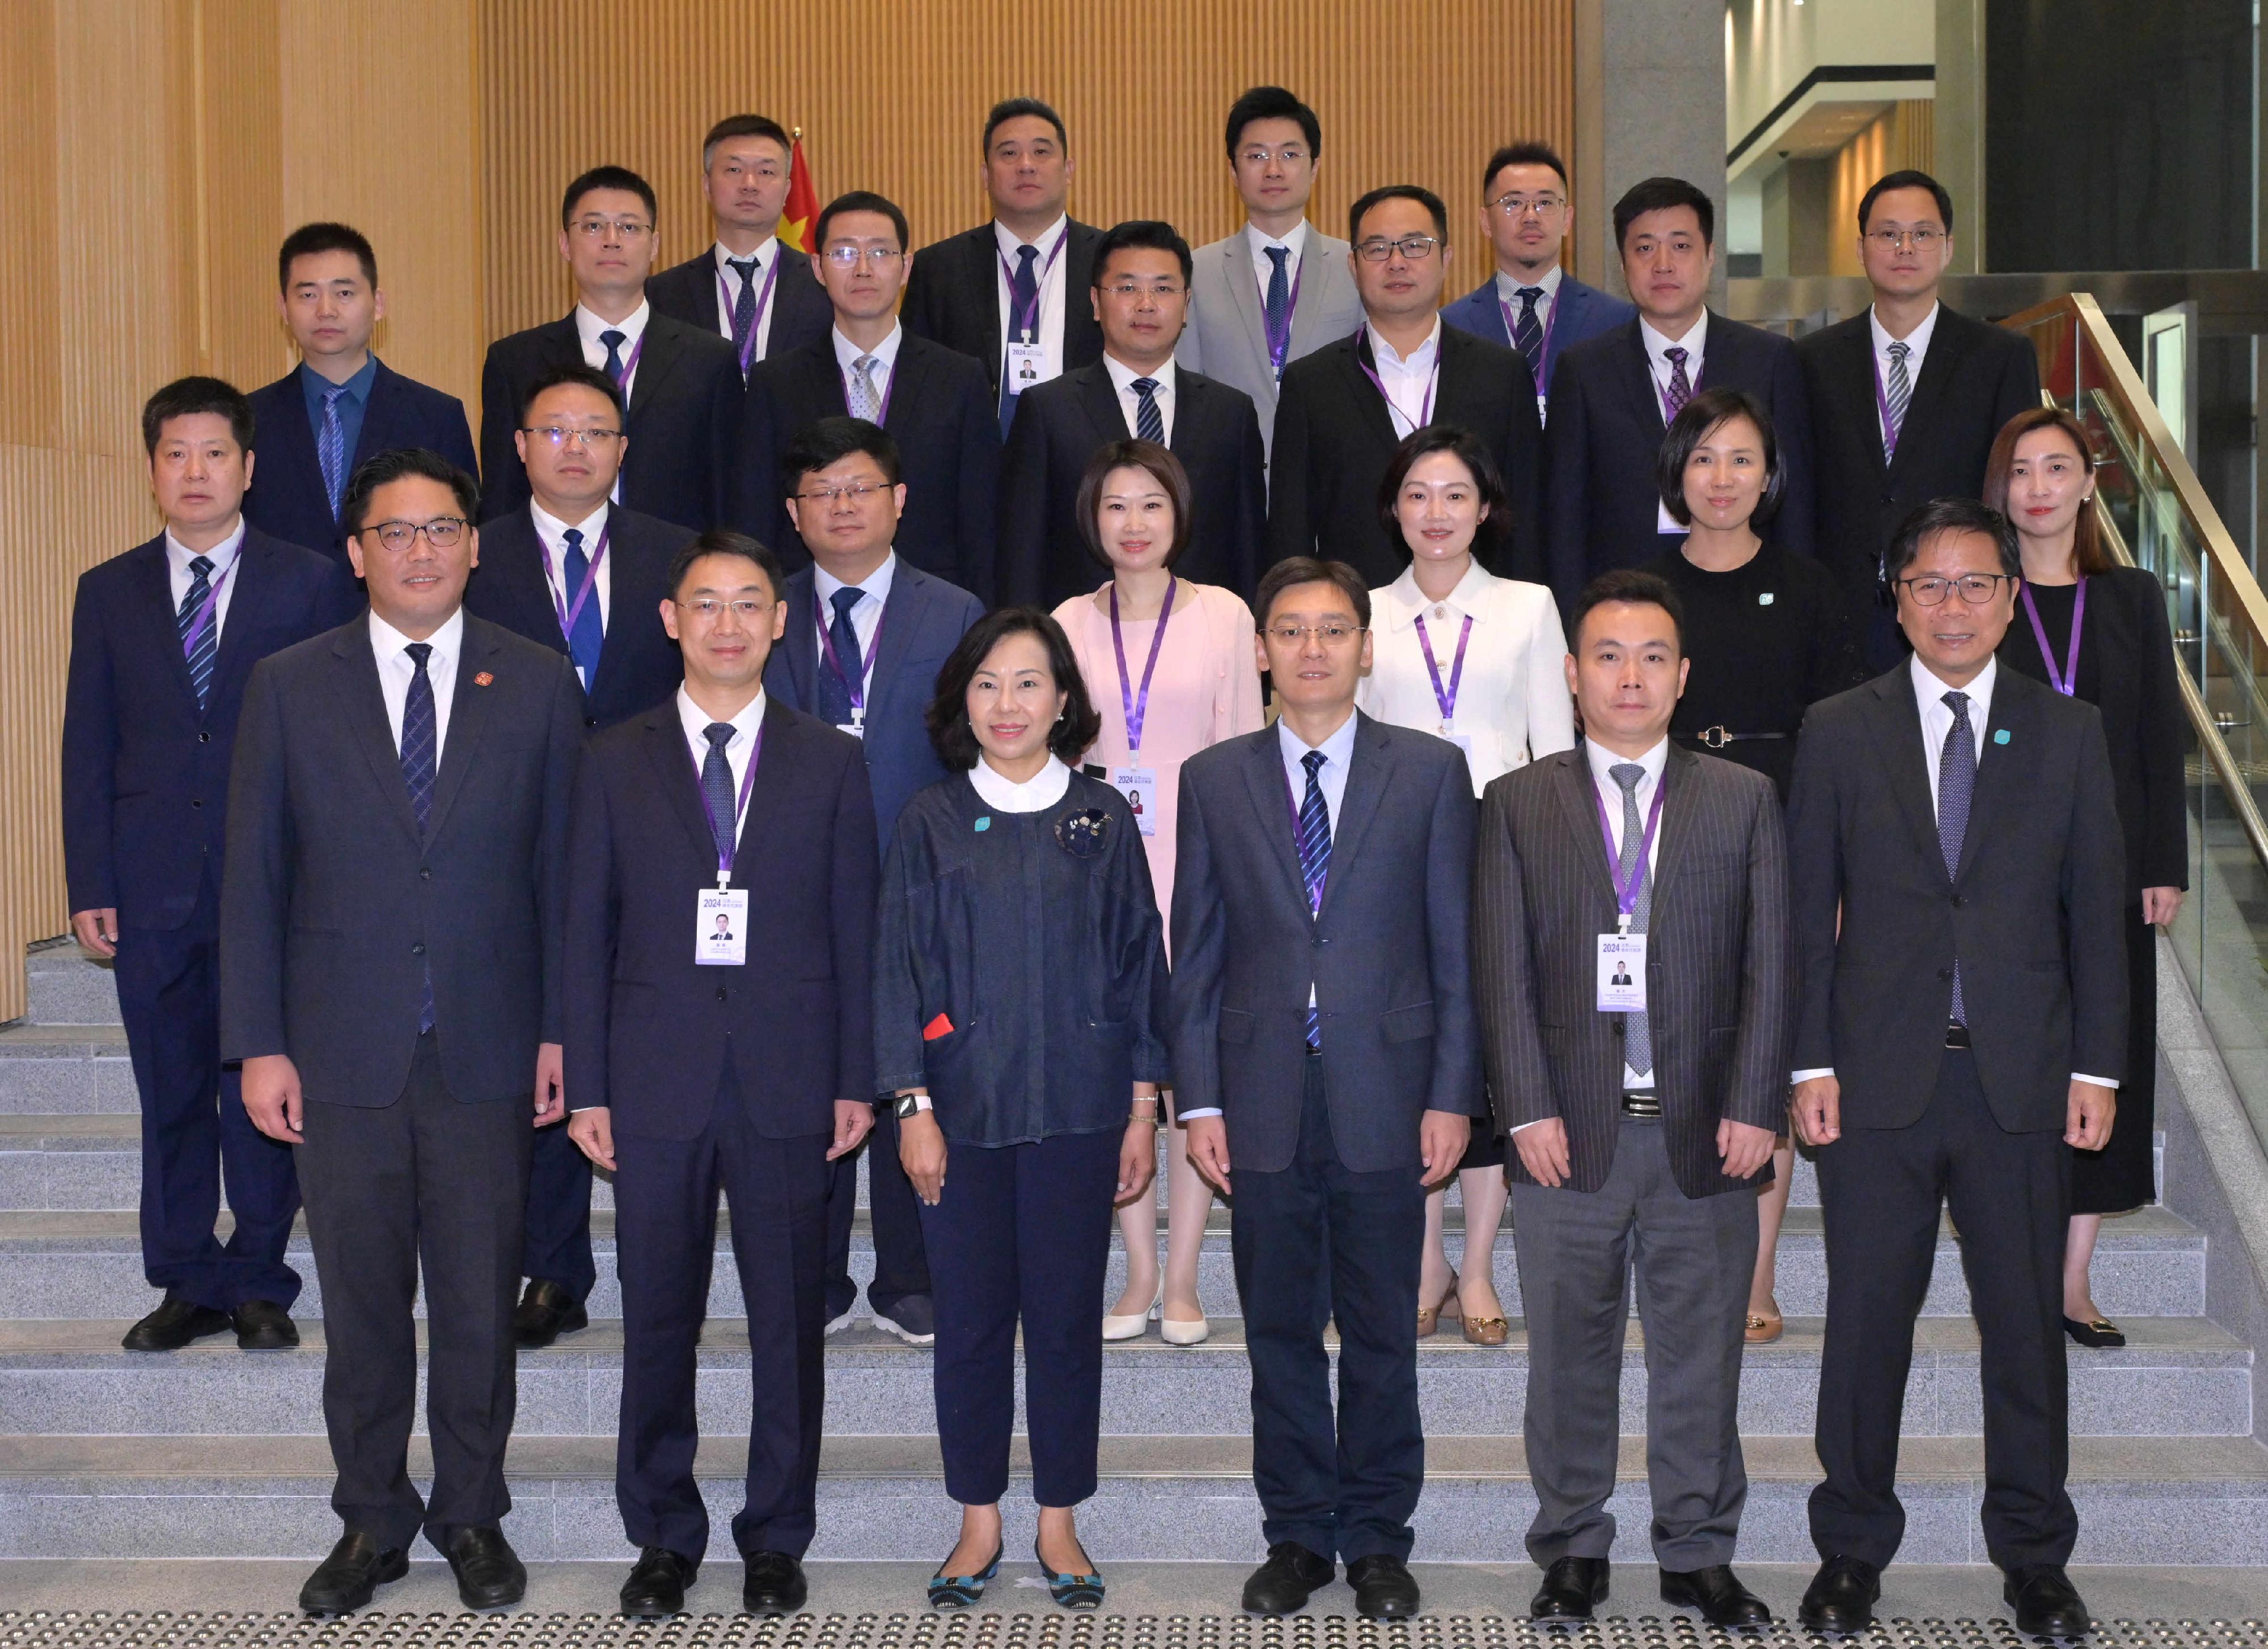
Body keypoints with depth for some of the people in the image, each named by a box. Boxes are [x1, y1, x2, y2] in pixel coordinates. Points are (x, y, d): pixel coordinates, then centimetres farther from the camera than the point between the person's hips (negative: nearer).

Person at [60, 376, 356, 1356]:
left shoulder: (312, 585, 3)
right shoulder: (108, 592, 10)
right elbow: (87, 750, 8)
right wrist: (90, 887, 0)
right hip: (152, 888, 2)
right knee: (170, 1092, 8)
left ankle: (259, 1283, 14)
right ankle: (185, 1285, 19)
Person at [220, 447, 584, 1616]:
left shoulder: (539, 686, 3)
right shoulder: (289, 686, 3)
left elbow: (561, 870, 4)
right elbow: (253, 876, 2)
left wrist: (560, 1029, -1)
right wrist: (259, 1044, -2)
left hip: (486, 1052, 0)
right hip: (342, 1050, 0)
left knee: (479, 1303, 8)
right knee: (361, 1307, 10)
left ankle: (471, 1515, 25)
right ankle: (372, 1521, 25)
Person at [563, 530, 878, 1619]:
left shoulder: (829, 763, 6)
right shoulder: (615, 762, 6)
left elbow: (854, 930, 5)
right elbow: (586, 932, 5)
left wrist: (856, 1080, 0)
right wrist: (586, 1086, 0)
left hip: (786, 1082, 0)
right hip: (657, 1080, 0)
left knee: (788, 1323, 6)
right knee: (657, 1323, 7)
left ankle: (776, 1539, 20)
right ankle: (664, 1537, 21)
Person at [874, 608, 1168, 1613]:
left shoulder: (1102, 819, 3)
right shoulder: (931, 822, 2)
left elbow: (1138, 964, 5)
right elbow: (899, 967, 2)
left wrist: (1143, 1110, 2)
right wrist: (913, 1108, -5)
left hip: (1076, 1111, 0)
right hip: (963, 1112, 0)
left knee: (1067, 1317, 6)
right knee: (970, 1320, 6)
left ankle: (1058, 1527, 19)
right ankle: (979, 1525, 20)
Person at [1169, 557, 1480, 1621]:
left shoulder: (1430, 772, 3)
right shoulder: (1213, 781, 6)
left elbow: (1456, 948, 2)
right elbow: (1196, 954, 6)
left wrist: (1452, 1095, -4)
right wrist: (1200, 1100, 0)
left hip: (1384, 1097, -1)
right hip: (1265, 1099, 1)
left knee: (1381, 1334, 7)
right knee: (1280, 1332, 9)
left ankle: (1377, 1539, 21)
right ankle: (1297, 1535, 22)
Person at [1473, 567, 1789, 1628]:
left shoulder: (1745, 800, 8)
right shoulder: (1518, 804, 6)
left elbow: (1771, 964, 4)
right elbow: (1503, 971, 1)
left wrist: (1755, 1106, -5)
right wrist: (1527, 1109, -8)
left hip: (1705, 1132, 1)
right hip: (1568, 1130, 0)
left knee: (1700, 1355, 8)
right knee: (1570, 1355, 8)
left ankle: (1699, 1557, 21)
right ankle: (1573, 1552, 21)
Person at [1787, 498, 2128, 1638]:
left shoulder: (2068, 732, 7)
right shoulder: (1838, 731, 4)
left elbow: (2097, 911, 6)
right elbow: (1807, 911, 3)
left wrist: (2098, 1066, 1)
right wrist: (1810, 1063, -3)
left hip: (2022, 1079, 1)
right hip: (1879, 1077, -1)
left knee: (2027, 1326, 8)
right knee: (1865, 1327, 6)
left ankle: (2034, 1556, 23)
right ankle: (1853, 1552, 20)